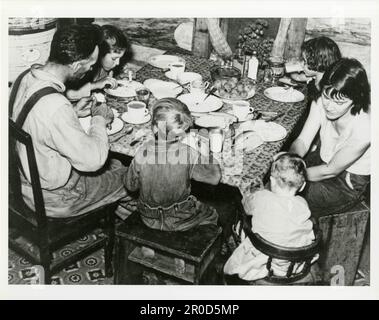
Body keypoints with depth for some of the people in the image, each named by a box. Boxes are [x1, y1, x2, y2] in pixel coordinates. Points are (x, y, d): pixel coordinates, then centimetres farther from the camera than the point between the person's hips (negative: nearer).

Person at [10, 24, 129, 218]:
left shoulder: (27, 77, -8)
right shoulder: (55, 108, -38)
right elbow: (93, 160, -29)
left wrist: (73, 113, 1)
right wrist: (100, 120, -14)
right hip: (53, 199, -8)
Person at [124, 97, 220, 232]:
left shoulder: (142, 151, -19)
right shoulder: (188, 153, -27)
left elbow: (130, 186, -7)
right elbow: (215, 177, -16)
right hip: (178, 222, -4)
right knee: (212, 216, 25)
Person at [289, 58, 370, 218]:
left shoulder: (363, 128, -34)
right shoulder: (321, 103, -18)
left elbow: (331, 171, -23)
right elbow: (303, 141, -14)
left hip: (347, 185, -6)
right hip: (322, 160, 6)